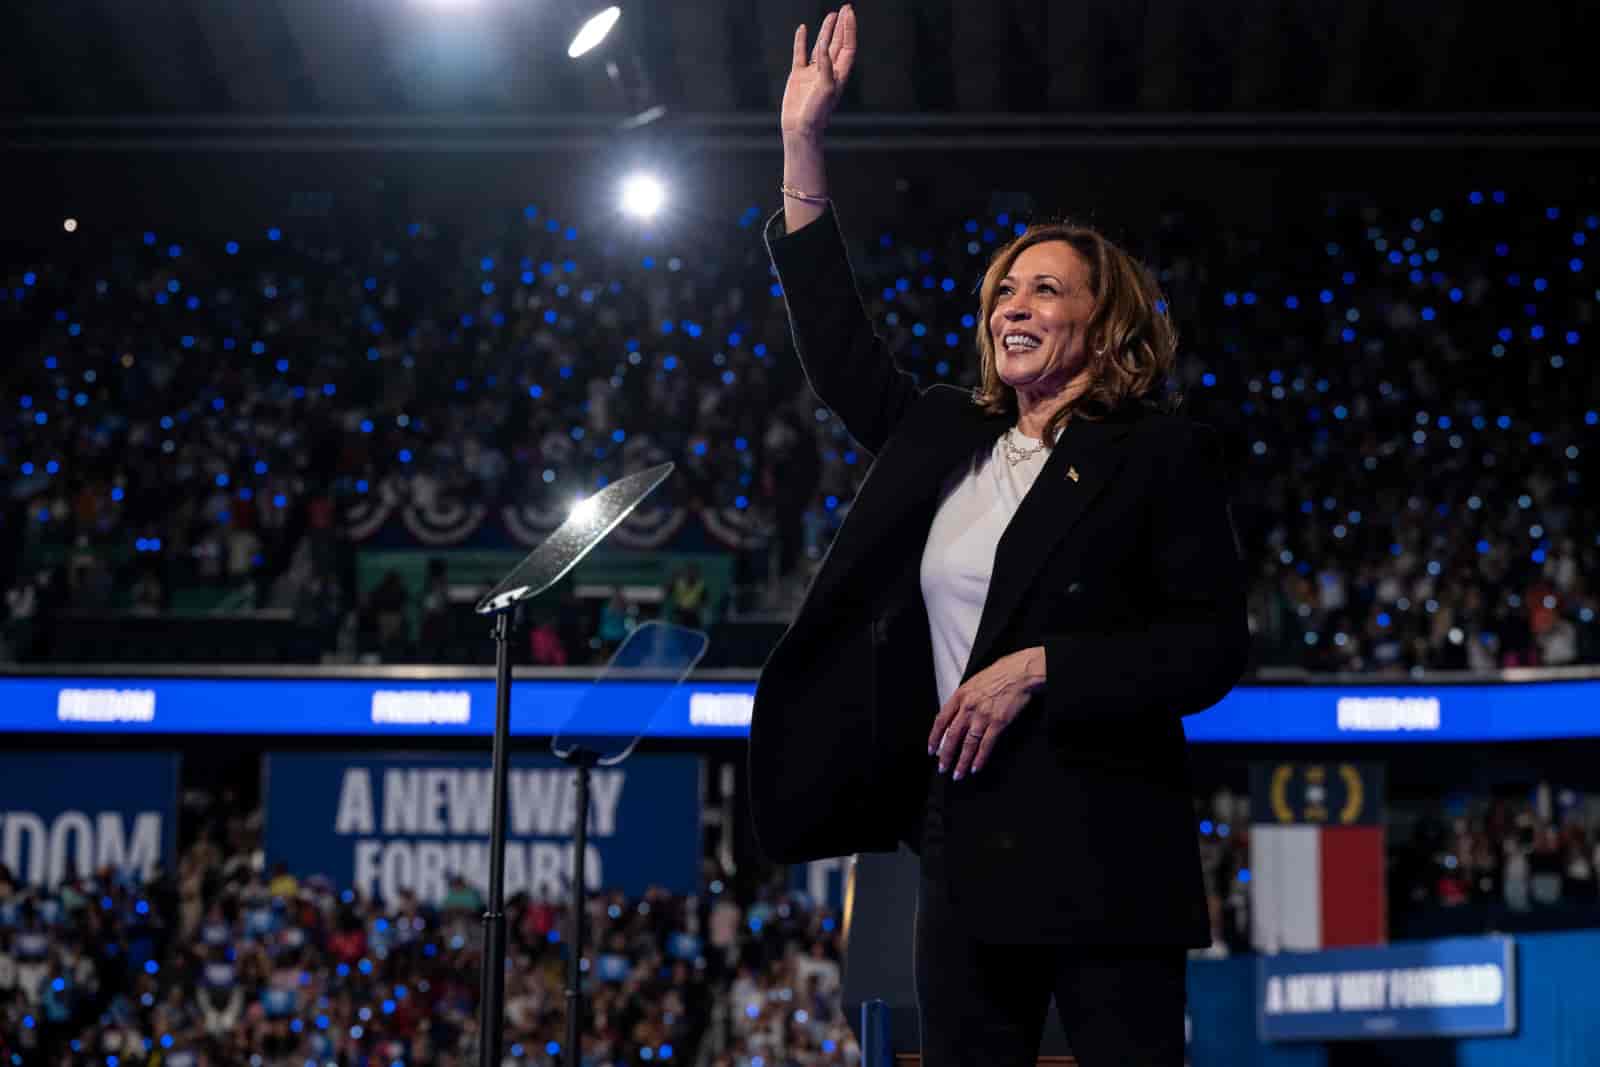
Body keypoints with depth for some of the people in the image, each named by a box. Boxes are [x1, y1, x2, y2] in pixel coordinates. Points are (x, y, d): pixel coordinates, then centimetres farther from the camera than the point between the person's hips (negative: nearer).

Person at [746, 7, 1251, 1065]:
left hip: (1103, 851, -6)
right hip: (965, 839, 6)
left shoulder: (1162, 451, -1)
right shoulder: (947, 440, 16)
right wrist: (802, 142, 15)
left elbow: (1213, 646, -6)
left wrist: (1037, 669, -16)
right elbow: (840, 352, 20)